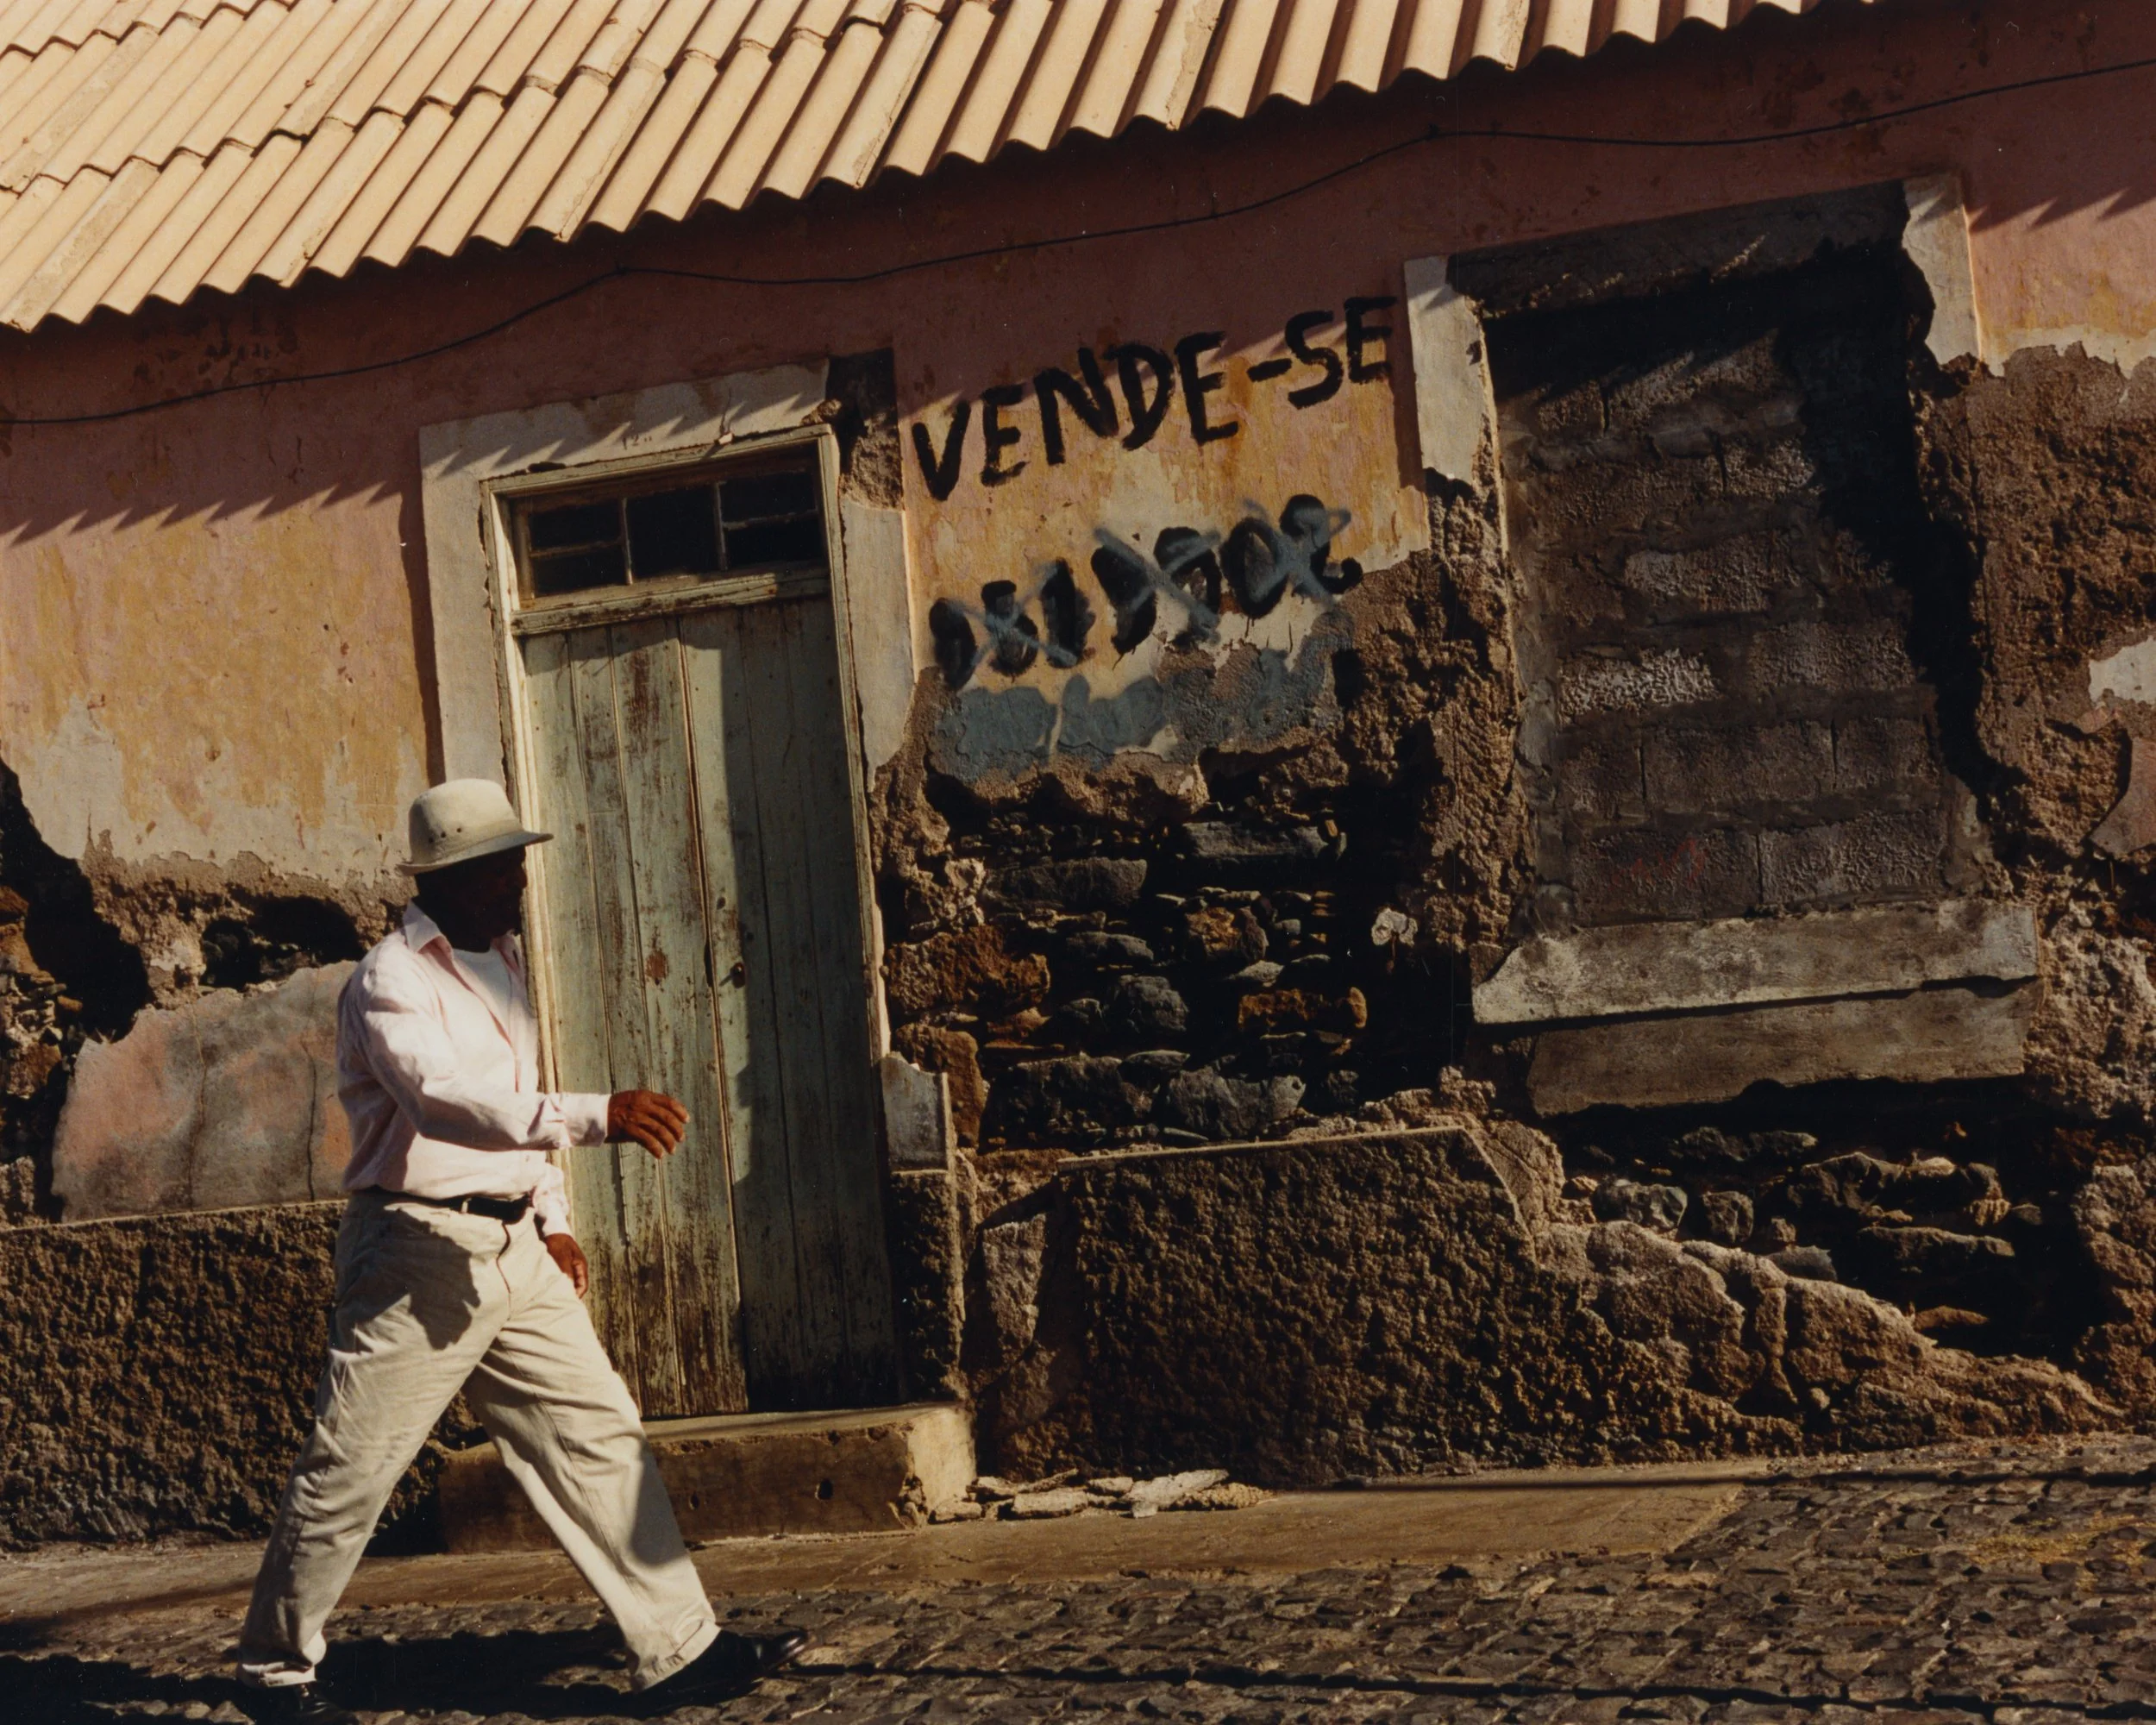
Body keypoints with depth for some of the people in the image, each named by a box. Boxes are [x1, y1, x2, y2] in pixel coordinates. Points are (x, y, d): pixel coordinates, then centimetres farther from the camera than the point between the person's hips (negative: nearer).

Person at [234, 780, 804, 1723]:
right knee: (346, 1472, 1)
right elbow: (445, 1102, -33)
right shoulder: (391, 983, -15)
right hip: (421, 1253, -8)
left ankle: (680, 1649, 5)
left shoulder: (498, 962, 13)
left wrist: (552, 1215, 16)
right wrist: (597, 1116, -43)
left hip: (514, 1252, 8)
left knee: (599, 1433, 3)